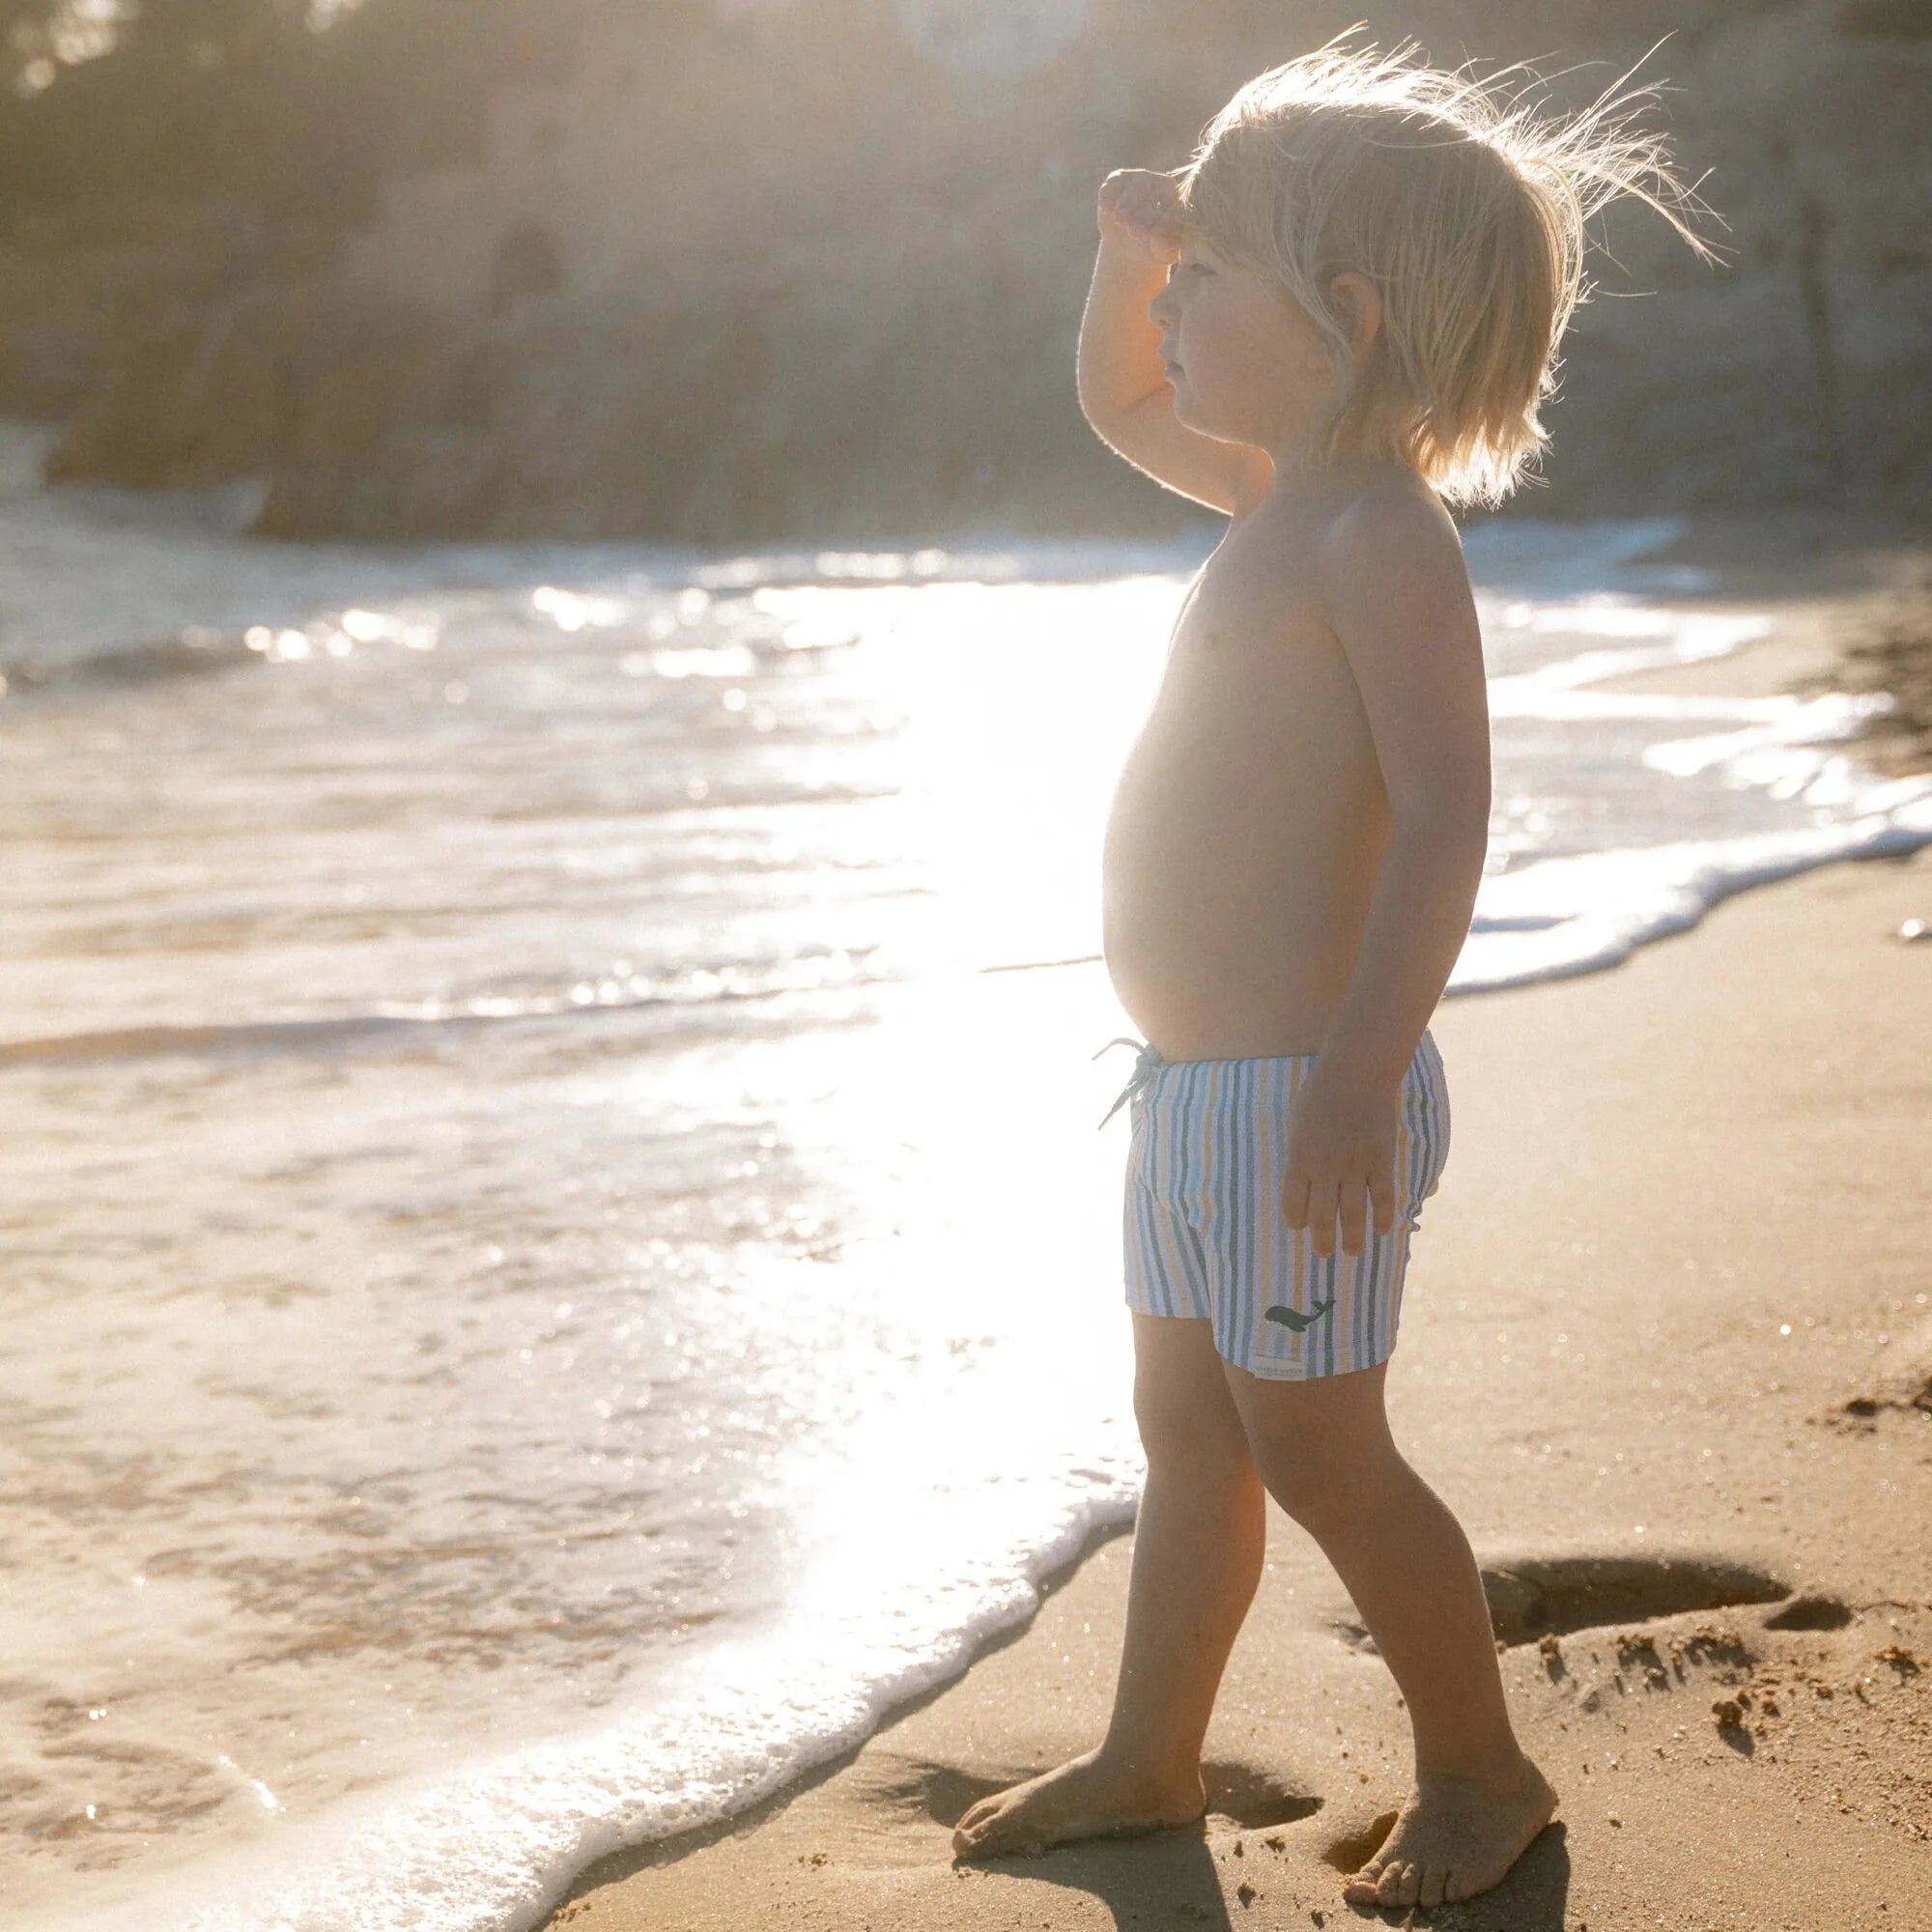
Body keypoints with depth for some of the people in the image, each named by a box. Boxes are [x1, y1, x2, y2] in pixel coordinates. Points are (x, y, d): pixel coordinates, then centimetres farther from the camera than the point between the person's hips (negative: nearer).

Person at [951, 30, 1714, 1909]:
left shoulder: (1379, 536, -18)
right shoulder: (1284, 496, 11)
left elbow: (1444, 810, -27)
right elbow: (1121, 404, 30)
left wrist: (1361, 1073, -32)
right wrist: (1128, 257, 10)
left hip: (1296, 1090, -10)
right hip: (1198, 1084, 10)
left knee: (1314, 1450, 1)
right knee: (1186, 1430, 19)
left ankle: (1482, 1770, 18)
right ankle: (1148, 1758, 33)